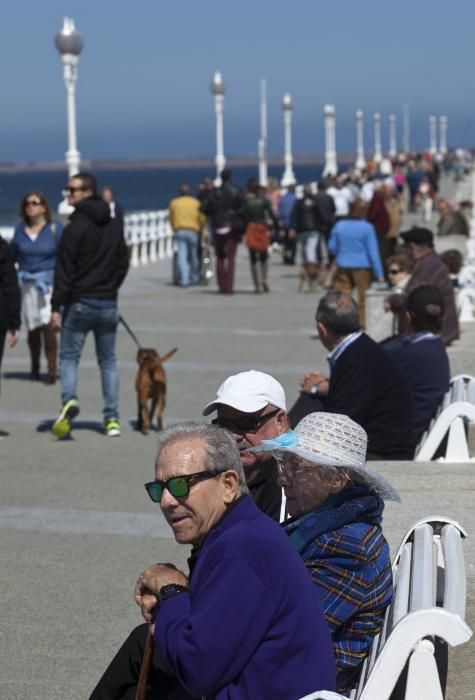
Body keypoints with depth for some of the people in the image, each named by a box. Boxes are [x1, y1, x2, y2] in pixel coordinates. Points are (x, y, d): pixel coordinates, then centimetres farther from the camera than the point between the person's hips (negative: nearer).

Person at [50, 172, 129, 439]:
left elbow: (64, 272, -14)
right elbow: (123, 263, 13)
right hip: (109, 304, 5)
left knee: (69, 356, 4)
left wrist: (56, 307, -14)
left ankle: (69, 400, -21)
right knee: (108, 360, 12)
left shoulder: (75, 227, -12)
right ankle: (112, 419, 8)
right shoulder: (115, 225, 8)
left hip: (79, 303, -5)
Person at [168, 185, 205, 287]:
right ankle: (194, 278, 21)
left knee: (181, 256, -6)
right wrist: (200, 230, 22)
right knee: (194, 256, 12)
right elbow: (202, 219, 7)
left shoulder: (174, 203, 9)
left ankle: (183, 279, -16)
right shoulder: (196, 203, 7)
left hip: (179, 231, 0)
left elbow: (171, 218, 11)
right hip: (193, 231, 0)